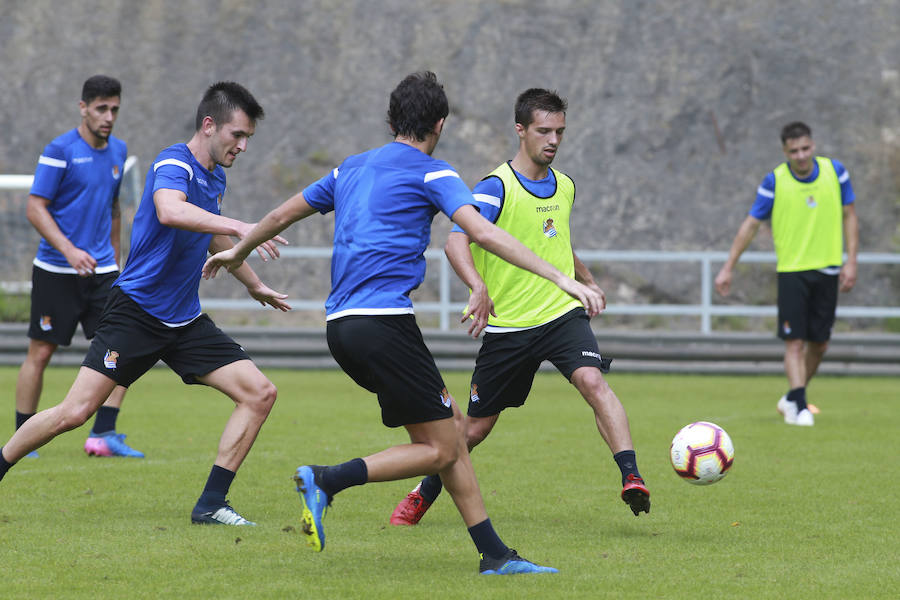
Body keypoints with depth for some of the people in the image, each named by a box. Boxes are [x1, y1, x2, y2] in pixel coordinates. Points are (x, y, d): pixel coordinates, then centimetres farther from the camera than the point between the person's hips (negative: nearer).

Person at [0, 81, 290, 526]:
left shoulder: (214, 177, 12)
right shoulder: (173, 164, -15)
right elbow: (169, 210, -40)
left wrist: (256, 286, 41)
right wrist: (238, 227, -46)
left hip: (185, 322, 8)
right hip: (135, 312, -8)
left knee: (260, 393, -5)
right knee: (75, 412, -13)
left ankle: (211, 504, -2)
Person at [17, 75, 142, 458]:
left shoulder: (118, 150, 10)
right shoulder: (60, 150, -10)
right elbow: (35, 208, -12)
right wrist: (69, 250, -23)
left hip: (101, 272, 5)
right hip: (56, 271, -5)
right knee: (40, 353, 1)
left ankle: (103, 434, -3)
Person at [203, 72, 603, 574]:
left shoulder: (352, 169, 20)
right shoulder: (431, 173, -1)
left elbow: (282, 216, 31)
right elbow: (484, 234, -15)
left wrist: (237, 252, 49)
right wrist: (559, 278, -19)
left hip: (341, 324, 8)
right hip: (383, 320, -8)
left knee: (451, 424, 13)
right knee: (439, 450, -4)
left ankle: (494, 553, 8)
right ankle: (327, 480, -17)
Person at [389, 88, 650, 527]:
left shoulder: (564, 187, 8)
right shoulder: (496, 187, -13)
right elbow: (456, 241, -28)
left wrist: (587, 281, 33)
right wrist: (478, 288, -44)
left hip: (562, 313, 3)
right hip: (507, 324, -3)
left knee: (592, 381, -26)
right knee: (476, 427, 8)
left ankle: (632, 479, -34)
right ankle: (425, 493, 32)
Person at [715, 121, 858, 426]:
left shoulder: (835, 172, 0)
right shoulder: (774, 182, -6)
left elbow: (849, 216, 8)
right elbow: (751, 224, 1)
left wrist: (851, 262, 0)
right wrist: (728, 267, 0)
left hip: (827, 269, 3)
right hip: (791, 270, -3)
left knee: (819, 343, 7)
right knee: (795, 342, -12)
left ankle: (792, 398, 25)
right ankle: (798, 407, -12)